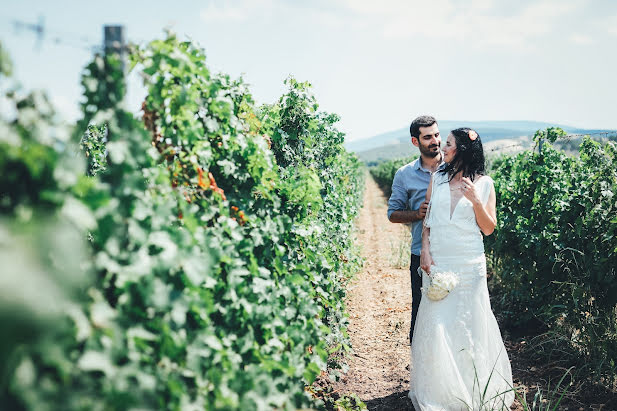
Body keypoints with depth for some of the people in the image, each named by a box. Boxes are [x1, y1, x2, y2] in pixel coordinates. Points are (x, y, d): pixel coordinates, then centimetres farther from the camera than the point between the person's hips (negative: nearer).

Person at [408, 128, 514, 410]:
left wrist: (475, 200, -15)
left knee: (469, 323, 4)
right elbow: (427, 219, 10)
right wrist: (425, 251, -3)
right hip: (437, 262, 2)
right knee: (436, 323, 1)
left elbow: (488, 229, 0)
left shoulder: (484, 183, 1)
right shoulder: (438, 179, 8)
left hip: (469, 264, -2)